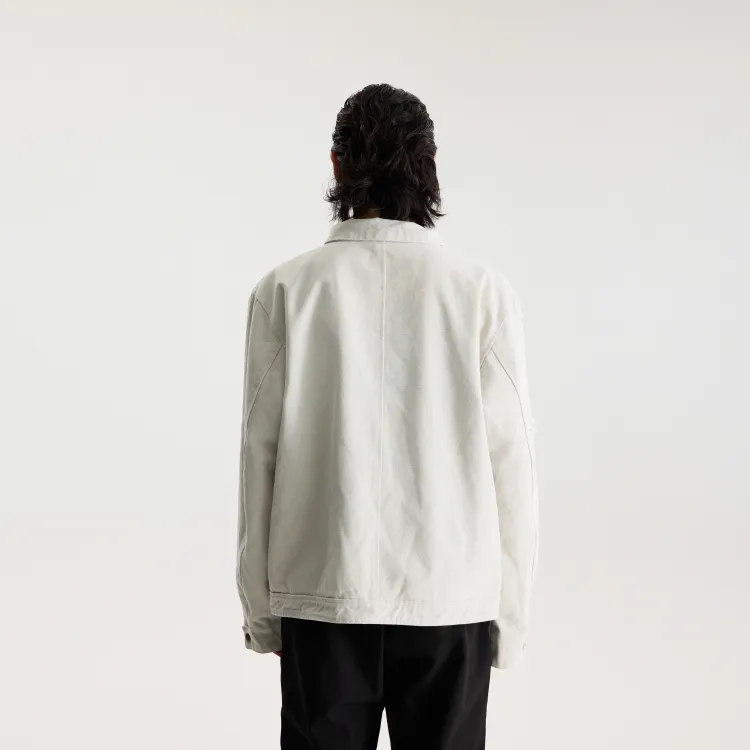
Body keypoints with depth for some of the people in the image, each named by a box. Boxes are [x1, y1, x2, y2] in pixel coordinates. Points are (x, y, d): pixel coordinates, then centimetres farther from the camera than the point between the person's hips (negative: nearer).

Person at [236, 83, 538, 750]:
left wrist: (260, 605, 8)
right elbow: (509, 460, -5)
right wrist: (511, 609, 6)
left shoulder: (286, 290, -5)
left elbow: (261, 455, -3)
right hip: (451, 597, 0)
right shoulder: (483, 293, -7)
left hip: (324, 595, 1)